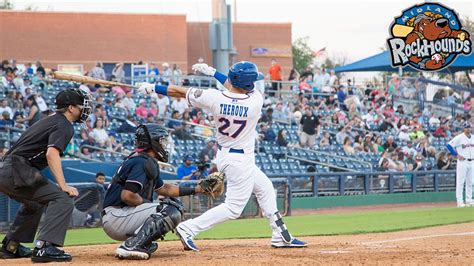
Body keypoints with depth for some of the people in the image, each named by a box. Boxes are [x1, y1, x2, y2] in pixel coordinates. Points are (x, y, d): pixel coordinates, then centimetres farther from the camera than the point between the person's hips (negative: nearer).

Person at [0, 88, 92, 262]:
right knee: (63, 199, -15)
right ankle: (44, 247, -28)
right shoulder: (64, 126, -5)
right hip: (18, 172, -10)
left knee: (34, 203, 34)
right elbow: (52, 153, -21)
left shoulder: (49, 121, 25)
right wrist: (63, 186, -26)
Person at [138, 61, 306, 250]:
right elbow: (238, 90, 0)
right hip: (241, 160, -7)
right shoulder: (256, 101, -21)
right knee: (234, 208, -1)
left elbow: (181, 92, -10)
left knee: (265, 188, 23)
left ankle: (280, 236, 29)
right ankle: (188, 229, -11)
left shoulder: (214, 98, -16)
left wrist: (153, 88, -1)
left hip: (223, 155, 7)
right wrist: (214, 73, 2)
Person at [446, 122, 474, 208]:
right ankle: (459, 201, -4)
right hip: (462, 161, -6)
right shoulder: (459, 138, -9)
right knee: (460, 181, -5)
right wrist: (456, 155, -14)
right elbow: (449, 145, -12)